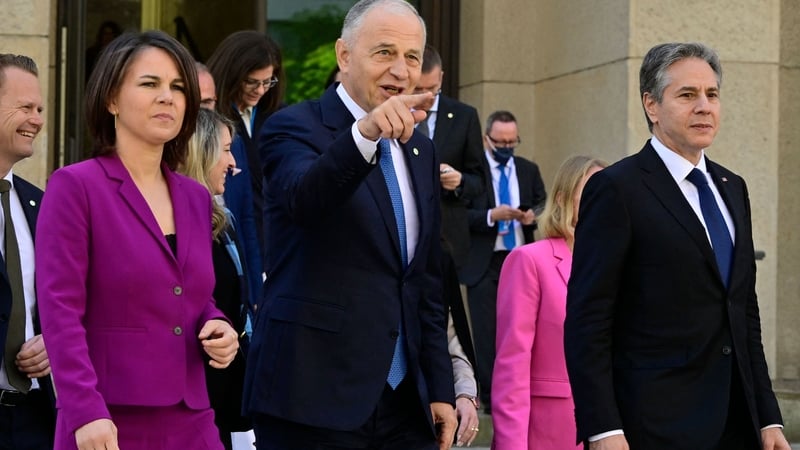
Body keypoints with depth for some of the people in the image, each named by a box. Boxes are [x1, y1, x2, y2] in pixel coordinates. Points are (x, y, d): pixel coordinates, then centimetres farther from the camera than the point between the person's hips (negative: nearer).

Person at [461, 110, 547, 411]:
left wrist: (533, 215, -10)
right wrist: (491, 216, -23)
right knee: (487, 332, 0)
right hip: (484, 262, -4)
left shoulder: (529, 170, 12)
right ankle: (490, 395, 7)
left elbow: (543, 206, 12)